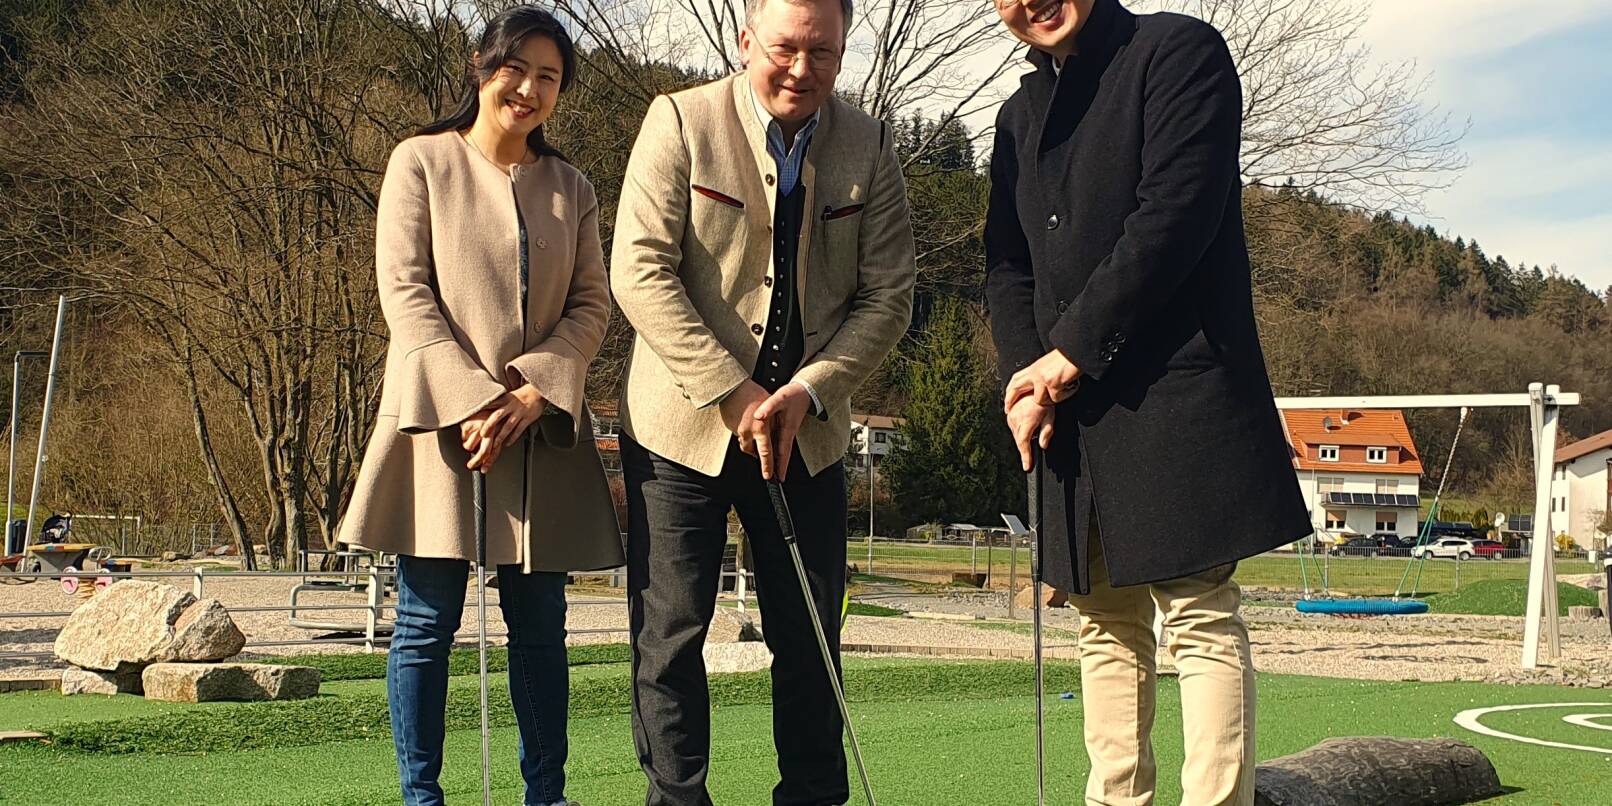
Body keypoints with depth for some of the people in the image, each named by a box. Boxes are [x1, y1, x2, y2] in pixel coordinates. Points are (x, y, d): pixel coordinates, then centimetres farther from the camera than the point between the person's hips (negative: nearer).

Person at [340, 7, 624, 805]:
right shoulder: (422, 162, 3)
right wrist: (470, 401, -14)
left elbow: (591, 303, 8)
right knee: (427, 620, -2)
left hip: (542, 425, 3)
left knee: (539, 622, 5)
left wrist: (536, 390, -10)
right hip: (439, 415, -3)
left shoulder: (570, 188, 14)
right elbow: (404, 290, -4)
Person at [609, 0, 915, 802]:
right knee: (669, 637, 0)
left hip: (808, 431, 3)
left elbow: (888, 293, 0)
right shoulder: (680, 121, -7)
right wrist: (732, 392, -18)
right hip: (682, 424, -2)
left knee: (810, 640, 8)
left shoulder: (869, 147, 2)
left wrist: (808, 390, -14)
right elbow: (639, 270, -13)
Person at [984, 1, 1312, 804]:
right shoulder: (1020, 114, 19)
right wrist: (1025, 377, -4)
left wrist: (1074, 351, -13)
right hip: (1072, 413, 7)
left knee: (1202, 620, -8)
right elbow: (1006, 263, 14)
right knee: (1108, 627, 10)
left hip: (1175, 397, -7)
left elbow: (1175, 214, -14)